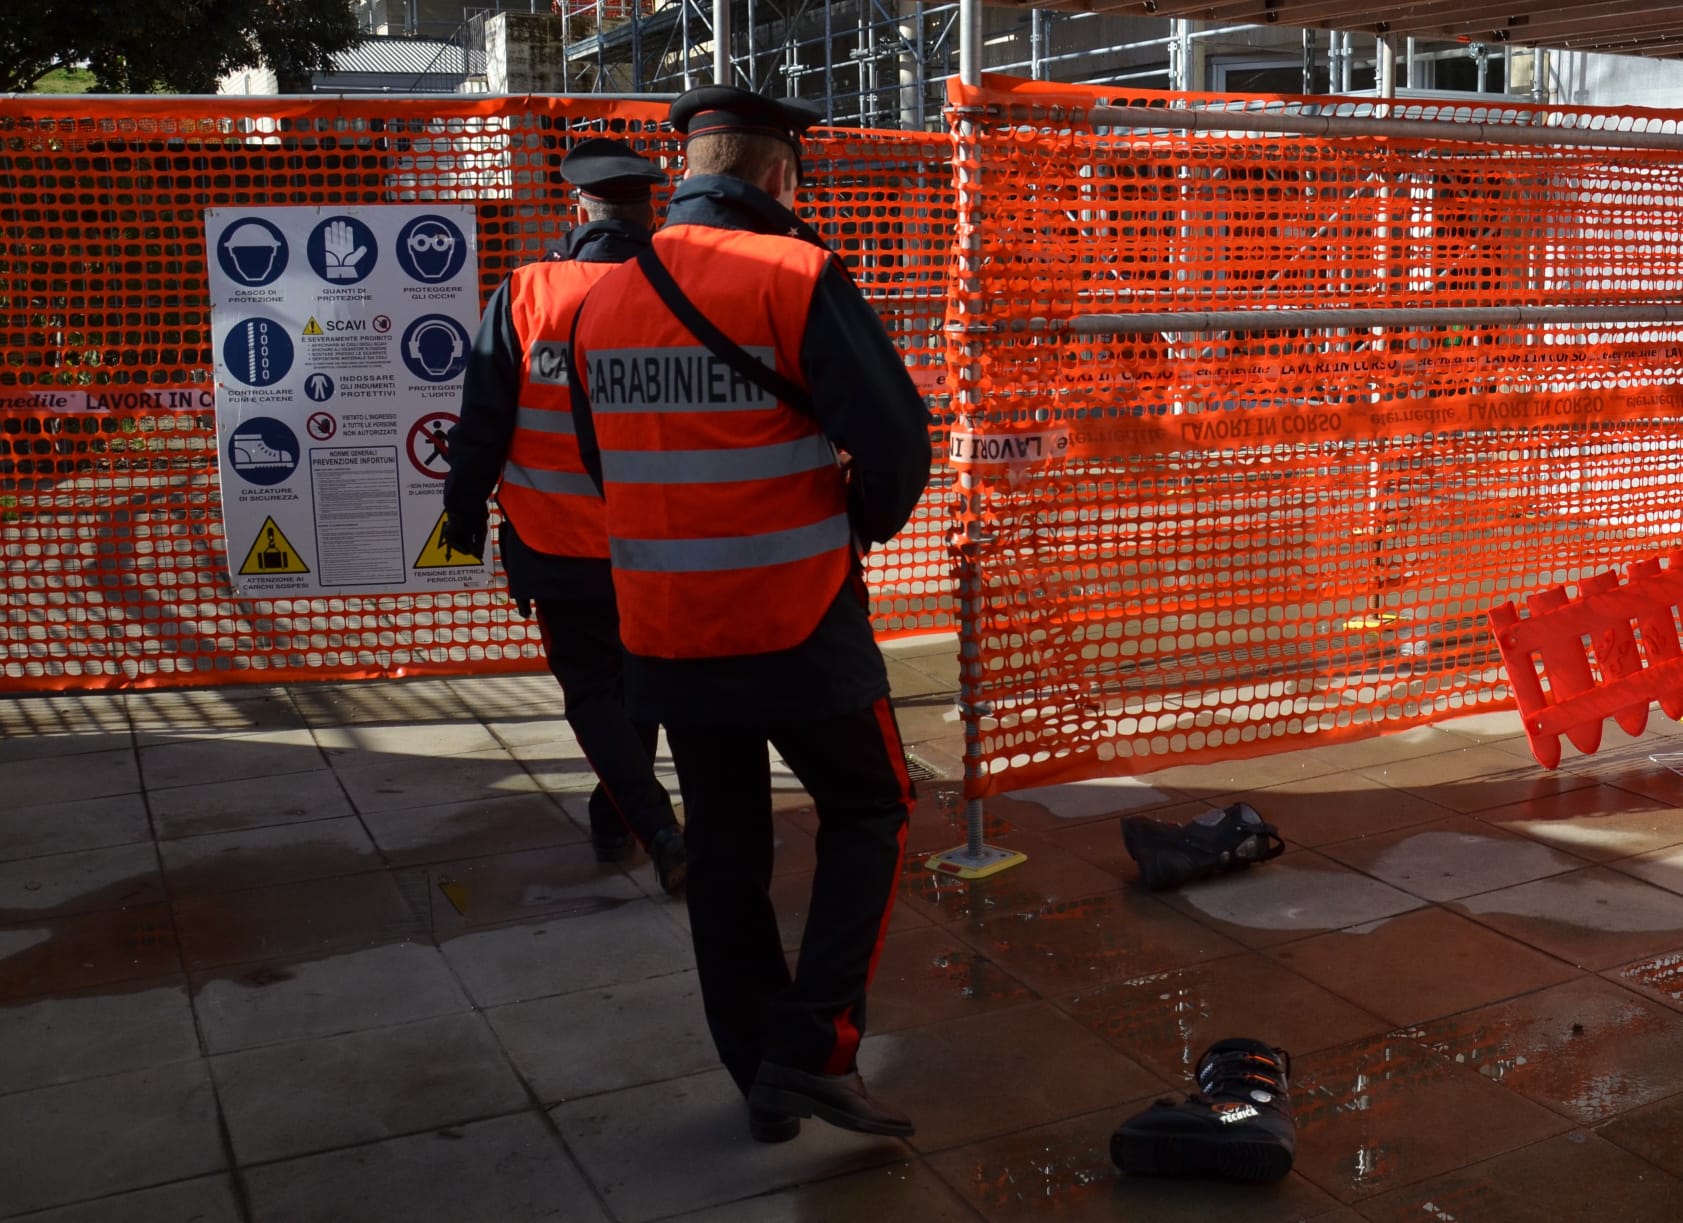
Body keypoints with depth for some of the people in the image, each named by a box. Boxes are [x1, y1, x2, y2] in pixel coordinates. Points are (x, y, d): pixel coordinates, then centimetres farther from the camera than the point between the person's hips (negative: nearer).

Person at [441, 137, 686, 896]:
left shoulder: (524, 295, -12)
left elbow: (483, 420, -7)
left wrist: (464, 510, 7)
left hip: (554, 545, -1)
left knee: (591, 691, 11)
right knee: (638, 680, 21)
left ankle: (658, 831, -3)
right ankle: (616, 819, 33)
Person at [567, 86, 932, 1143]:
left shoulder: (606, 300, 6)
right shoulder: (795, 277, -13)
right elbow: (897, 437, -17)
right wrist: (861, 527, 2)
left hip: (667, 636, 5)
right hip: (798, 627, -5)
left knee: (725, 848, 16)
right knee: (868, 814, 14)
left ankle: (762, 1073, 26)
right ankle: (816, 1047, 4)